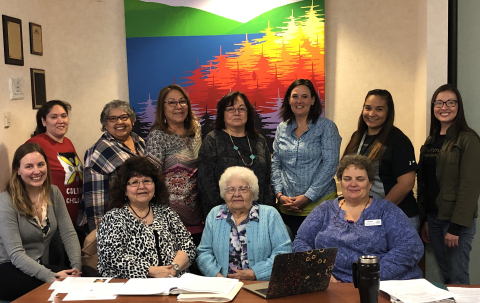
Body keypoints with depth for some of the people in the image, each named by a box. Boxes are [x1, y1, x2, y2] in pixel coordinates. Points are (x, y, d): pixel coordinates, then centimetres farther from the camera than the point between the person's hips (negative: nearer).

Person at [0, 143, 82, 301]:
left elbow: (69, 234, 0)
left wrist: (77, 266, -18)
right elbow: (16, 254, -19)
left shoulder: (54, 193, 5)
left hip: (42, 267, 6)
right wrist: (50, 276, -31)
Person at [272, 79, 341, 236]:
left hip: (319, 204, -3)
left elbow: (330, 164, -9)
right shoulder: (282, 129, 10)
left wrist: (308, 197, -13)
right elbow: (275, 164, 12)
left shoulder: (326, 126, -2)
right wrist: (279, 194, -2)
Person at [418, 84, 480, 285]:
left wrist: (457, 226, -17)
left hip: (456, 219, -6)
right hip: (433, 216, 6)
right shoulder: (431, 140, 12)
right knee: (445, 275, 13)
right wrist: (424, 220, 10)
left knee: (457, 278, -1)